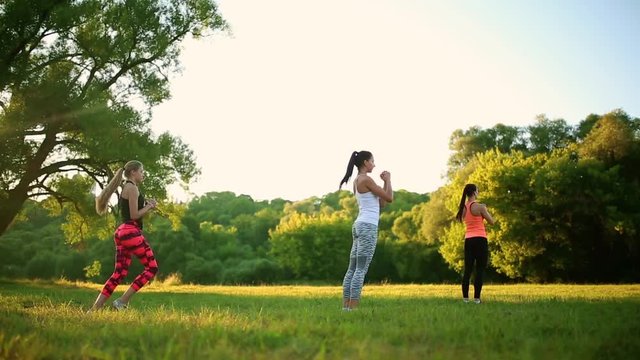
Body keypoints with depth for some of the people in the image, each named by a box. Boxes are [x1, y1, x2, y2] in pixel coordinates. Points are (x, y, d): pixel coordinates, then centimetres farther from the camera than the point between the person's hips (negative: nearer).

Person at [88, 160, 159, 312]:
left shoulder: (125, 188, 22)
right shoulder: (132, 188, -8)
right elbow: (134, 215, -13)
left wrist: (147, 206, 14)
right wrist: (149, 206, 0)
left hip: (121, 232, 10)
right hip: (132, 232, -10)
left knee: (119, 274, 7)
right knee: (151, 268, -3)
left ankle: (93, 309, 3)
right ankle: (122, 301, -6)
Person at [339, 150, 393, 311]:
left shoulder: (357, 181, 18)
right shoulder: (366, 179, -10)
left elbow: (381, 203, 21)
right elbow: (389, 198, -9)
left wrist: (385, 182, 19)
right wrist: (388, 180, 5)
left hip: (360, 226, 10)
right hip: (368, 227, -10)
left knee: (352, 268, 8)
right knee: (361, 269, -10)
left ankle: (346, 306, 9)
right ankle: (353, 308, -11)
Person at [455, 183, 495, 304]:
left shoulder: (463, 208, 9)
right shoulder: (479, 206, -9)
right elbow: (492, 222, -2)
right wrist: (485, 210, 11)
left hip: (468, 240, 6)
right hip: (480, 239, -6)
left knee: (468, 269, 8)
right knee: (480, 269, -1)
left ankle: (465, 297, 5)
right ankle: (476, 298, -5)